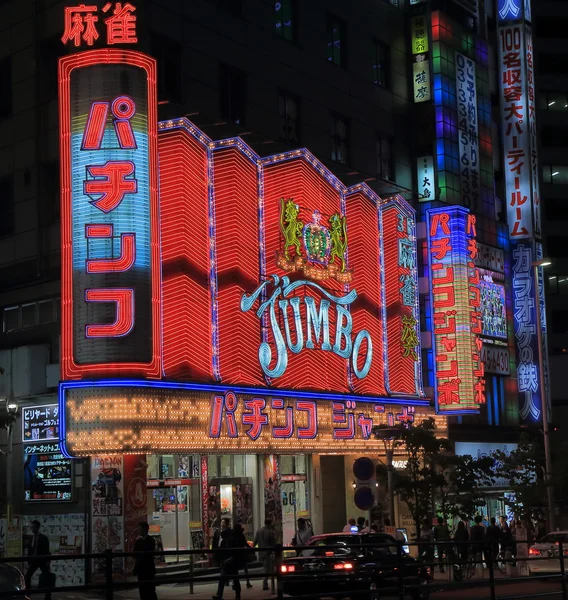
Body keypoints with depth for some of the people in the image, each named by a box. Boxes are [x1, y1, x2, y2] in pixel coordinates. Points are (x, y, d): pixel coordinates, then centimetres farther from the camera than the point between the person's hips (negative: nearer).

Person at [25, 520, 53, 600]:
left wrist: (47, 562, -14)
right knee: (27, 576, -4)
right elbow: (30, 550, 9)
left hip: (42, 560, -4)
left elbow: (47, 551, -8)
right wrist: (29, 562, 6)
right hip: (33, 560, 4)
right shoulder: (31, 538, 6)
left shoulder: (44, 538, -6)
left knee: (47, 578, -1)